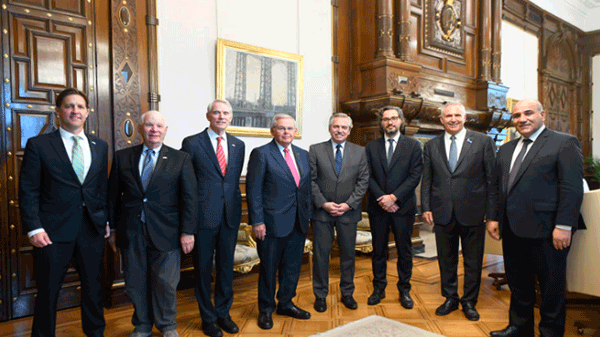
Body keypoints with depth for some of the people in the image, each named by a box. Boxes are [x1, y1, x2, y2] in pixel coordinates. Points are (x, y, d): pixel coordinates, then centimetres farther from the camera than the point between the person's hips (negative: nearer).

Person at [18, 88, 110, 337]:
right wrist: (34, 228, -12)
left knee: (93, 286, 15)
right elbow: (28, 191, -4)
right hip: (54, 231, -3)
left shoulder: (100, 146, 9)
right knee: (48, 291, 10)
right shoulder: (38, 145, -2)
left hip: (92, 229, 3)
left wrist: (106, 221, 7)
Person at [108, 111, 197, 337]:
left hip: (165, 232, -2)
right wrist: (111, 226, 6)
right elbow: (113, 195, 8)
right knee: (135, 283, 12)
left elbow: (189, 197, -3)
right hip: (131, 233, 2)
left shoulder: (180, 159, 0)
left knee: (165, 283, 7)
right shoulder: (122, 157, 7)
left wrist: (187, 231, -9)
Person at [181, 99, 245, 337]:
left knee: (226, 266, 13)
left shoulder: (238, 145, 10)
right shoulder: (192, 143, -3)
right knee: (203, 268, 8)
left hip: (230, 216, 4)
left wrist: (235, 206, 10)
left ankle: (223, 313, 31)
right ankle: (208, 318, 25)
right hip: (204, 216, -4)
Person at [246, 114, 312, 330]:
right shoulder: (261, 154, -7)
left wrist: (308, 214, 9)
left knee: (292, 266, 15)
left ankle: (286, 304, 35)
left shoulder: (303, 155, 11)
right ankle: (266, 309, 28)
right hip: (272, 222, -5)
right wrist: (257, 221, -15)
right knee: (268, 267, 9)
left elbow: (306, 187, 14)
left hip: (298, 223, 6)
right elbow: (253, 190, -10)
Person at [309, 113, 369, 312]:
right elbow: (310, 180, -2)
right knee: (321, 253, 6)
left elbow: (363, 181, 2)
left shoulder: (360, 152, 6)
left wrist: (349, 204, -9)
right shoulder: (315, 150, 1)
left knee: (348, 254, 11)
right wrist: (323, 203, -11)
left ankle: (347, 294, 28)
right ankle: (320, 295, 22)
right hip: (321, 211, -1)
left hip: (348, 212, 2)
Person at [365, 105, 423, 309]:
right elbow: (368, 176, 2)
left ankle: (404, 290, 22)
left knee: (404, 250, 7)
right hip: (377, 207, 2)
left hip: (403, 206, -1)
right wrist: (381, 198, -11)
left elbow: (415, 176, -5)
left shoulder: (413, 146, 3)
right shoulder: (371, 147, 8)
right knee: (378, 250, 9)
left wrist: (394, 197, -14)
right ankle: (378, 289, 23)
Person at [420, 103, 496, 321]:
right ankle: (450, 298, 31)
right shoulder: (431, 146, 7)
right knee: (446, 260, 13)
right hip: (443, 213, 2)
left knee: (473, 261, 10)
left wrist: (492, 211, -5)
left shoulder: (483, 142, 0)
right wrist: (426, 207, 1)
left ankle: (469, 301, 29)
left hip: (473, 213, -2)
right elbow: (426, 180, 8)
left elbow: (492, 178, -1)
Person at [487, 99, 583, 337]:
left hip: (545, 231, -6)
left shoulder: (564, 143, -4)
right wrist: (493, 217, 10)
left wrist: (564, 226, -17)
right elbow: (496, 187, 17)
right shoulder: (506, 149, 15)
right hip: (512, 230, 6)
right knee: (518, 284, 17)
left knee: (551, 288, 9)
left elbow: (572, 188, -12)